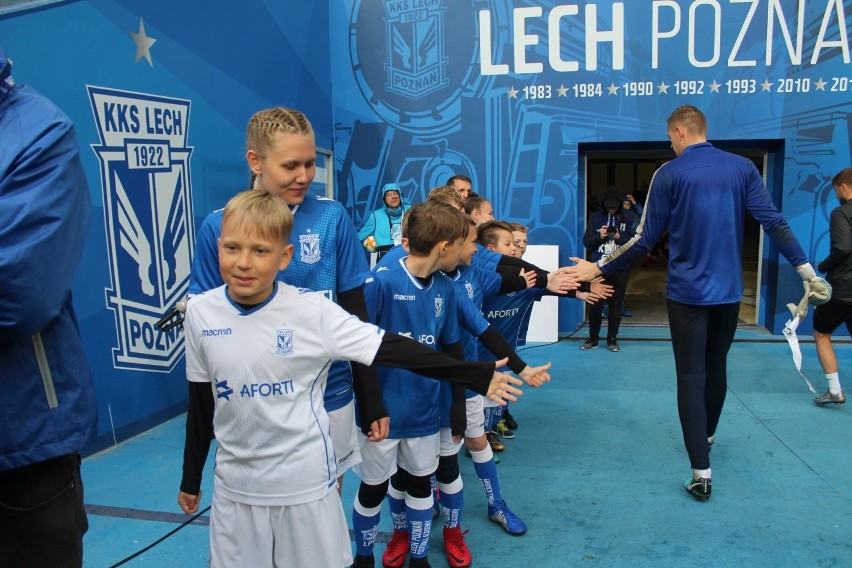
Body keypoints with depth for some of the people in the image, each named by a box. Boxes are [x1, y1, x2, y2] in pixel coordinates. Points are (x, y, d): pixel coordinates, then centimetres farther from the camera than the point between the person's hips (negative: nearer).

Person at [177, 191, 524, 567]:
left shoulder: (312, 310, -17)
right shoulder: (200, 312, -7)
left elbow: (393, 350, -16)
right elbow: (200, 404, 5)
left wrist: (478, 377, -18)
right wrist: (191, 478, 14)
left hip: (305, 482, -3)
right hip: (234, 484, 3)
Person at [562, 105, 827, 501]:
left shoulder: (670, 173, -8)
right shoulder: (742, 167, 2)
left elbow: (644, 240, -9)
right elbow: (774, 222, -4)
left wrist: (598, 269, -1)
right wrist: (805, 268, 4)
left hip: (687, 291, -4)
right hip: (728, 290, 4)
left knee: (691, 376, 1)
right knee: (716, 366, 21)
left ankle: (701, 471, -2)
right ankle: (707, 436, 43)